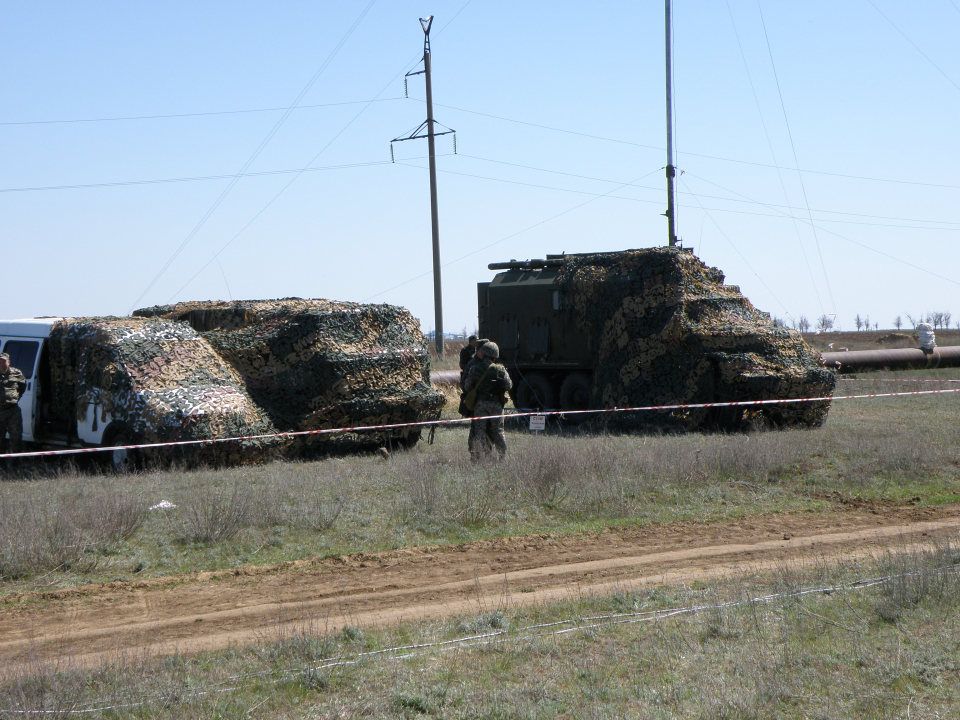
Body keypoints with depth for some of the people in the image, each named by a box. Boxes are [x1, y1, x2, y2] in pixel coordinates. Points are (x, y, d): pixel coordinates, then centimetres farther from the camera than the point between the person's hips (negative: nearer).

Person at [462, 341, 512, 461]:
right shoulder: (500, 369, -5)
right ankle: (503, 456, 16)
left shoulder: (474, 368, -3)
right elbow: (508, 385, 0)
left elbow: (467, 387, -1)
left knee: (479, 429, 3)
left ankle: (477, 456, 0)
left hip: (479, 403, 0)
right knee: (498, 430, 10)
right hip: (496, 403, 0)